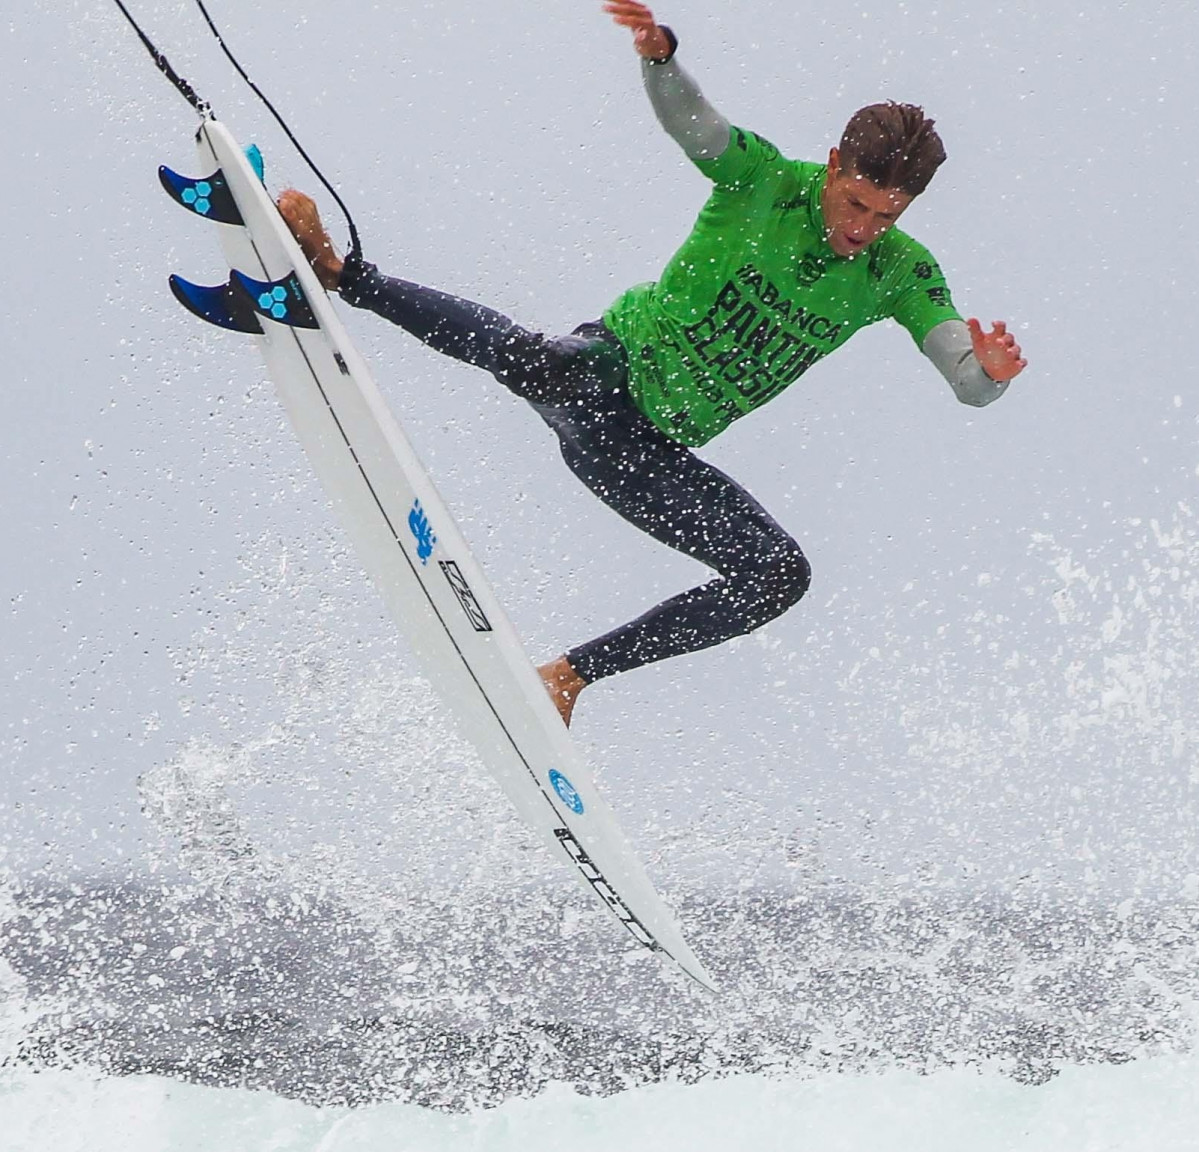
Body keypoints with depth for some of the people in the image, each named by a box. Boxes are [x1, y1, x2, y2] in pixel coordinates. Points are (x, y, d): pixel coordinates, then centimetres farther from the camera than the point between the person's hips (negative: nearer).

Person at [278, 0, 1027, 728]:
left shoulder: (901, 274, -1)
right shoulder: (766, 181, -9)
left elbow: (969, 384, -9)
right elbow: (686, 115, -27)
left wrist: (991, 372, -35)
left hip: (654, 452, 4)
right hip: (607, 375, -4)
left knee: (782, 575, -9)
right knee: (541, 362, -38)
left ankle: (572, 673, 0)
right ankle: (337, 272, -22)